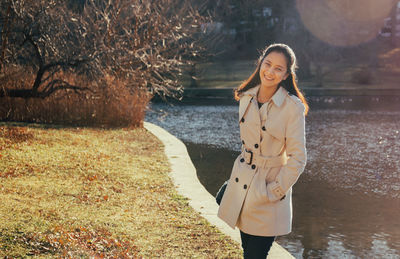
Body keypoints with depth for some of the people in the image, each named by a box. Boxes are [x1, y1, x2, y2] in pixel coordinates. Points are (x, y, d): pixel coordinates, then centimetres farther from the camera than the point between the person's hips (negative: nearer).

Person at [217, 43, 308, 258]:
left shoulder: (293, 107, -16)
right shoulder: (246, 98, 2)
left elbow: (297, 159, -14)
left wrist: (274, 192, -13)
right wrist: (242, 173, 15)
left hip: (268, 186, -6)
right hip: (242, 183, 6)